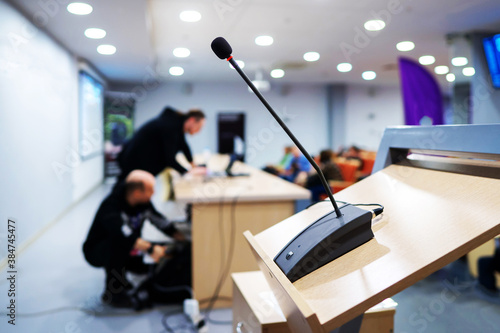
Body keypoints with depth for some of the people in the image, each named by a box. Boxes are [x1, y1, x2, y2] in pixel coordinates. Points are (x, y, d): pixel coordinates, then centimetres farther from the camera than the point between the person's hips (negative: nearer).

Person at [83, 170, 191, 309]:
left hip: (127, 251, 7)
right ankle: (113, 291, -25)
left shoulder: (143, 202, -9)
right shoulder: (111, 207, -31)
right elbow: (124, 236, -46)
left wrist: (183, 241, -4)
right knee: (118, 243, -40)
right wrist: (150, 248, -54)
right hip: (97, 252, -7)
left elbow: (161, 221, 2)